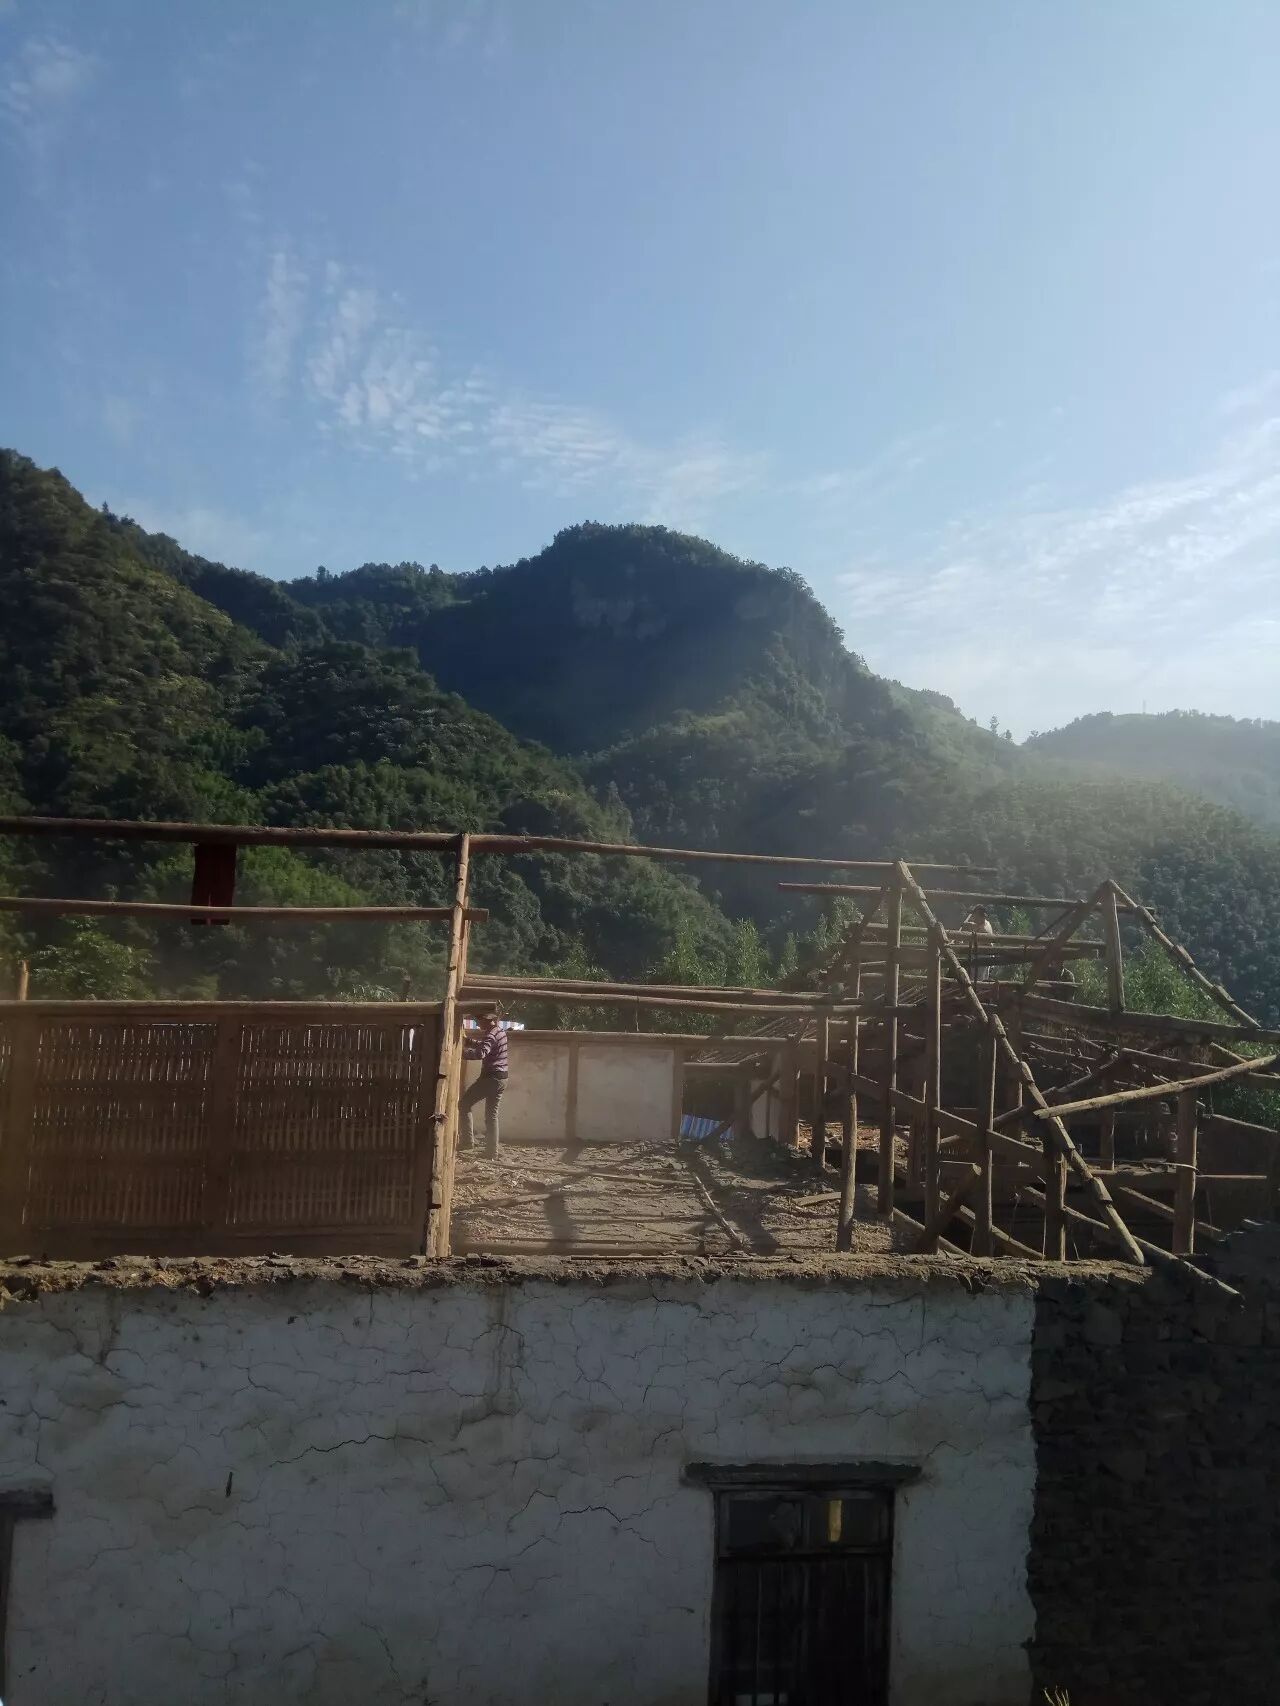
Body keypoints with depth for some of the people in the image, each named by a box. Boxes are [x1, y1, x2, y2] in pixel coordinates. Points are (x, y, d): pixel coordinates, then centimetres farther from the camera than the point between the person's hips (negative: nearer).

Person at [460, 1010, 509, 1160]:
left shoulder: (491, 1035, -18)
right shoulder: (500, 1031, 12)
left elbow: (481, 1053, -35)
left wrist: (462, 1050, -29)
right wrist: (470, 1041, 17)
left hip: (490, 1077, -9)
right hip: (502, 1078, 9)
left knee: (464, 1104, 3)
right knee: (492, 1114, 13)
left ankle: (468, 1140, -1)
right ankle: (492, 1152, 12)